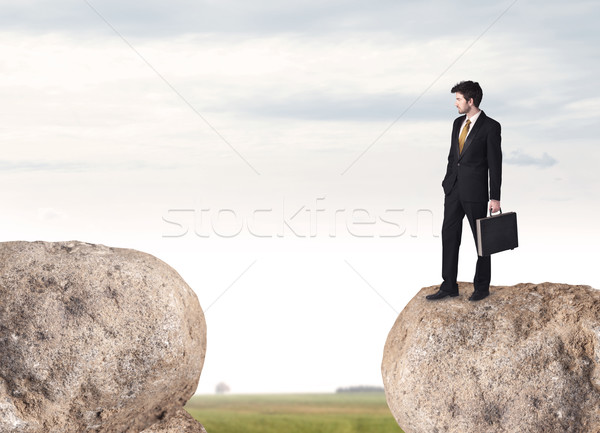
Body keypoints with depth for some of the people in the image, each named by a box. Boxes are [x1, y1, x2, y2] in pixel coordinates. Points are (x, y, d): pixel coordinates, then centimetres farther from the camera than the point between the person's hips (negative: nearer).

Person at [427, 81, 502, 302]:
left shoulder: (490, 126, -10)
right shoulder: (458, 123, 10)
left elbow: (495, 163, -11)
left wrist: (495, 198, -13)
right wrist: (447, 182, 15)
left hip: (475, 191, -7)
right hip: (454, 189, 7)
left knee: (481, 238, 5)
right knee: (449, 235, 5)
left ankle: (482, 287, 15)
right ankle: (449, 286, 10)